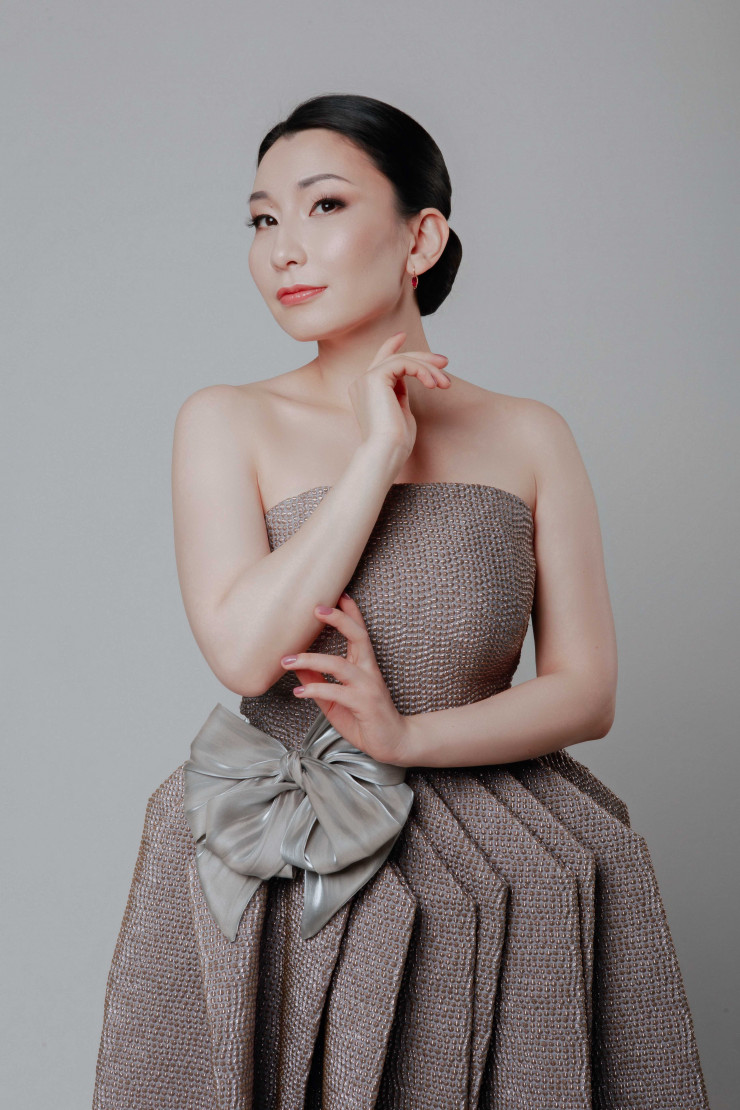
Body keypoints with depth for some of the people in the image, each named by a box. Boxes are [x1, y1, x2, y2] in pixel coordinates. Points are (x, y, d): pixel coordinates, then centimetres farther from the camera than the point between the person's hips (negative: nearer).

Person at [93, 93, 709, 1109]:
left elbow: (587, 691, -1)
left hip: (499, 872, 1)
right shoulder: (226, 424, -2)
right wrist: (379, 451, -14)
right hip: (279, 870, -1)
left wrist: (409, 736, -17)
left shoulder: (527, 437, 2)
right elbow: (244, 650, -15)